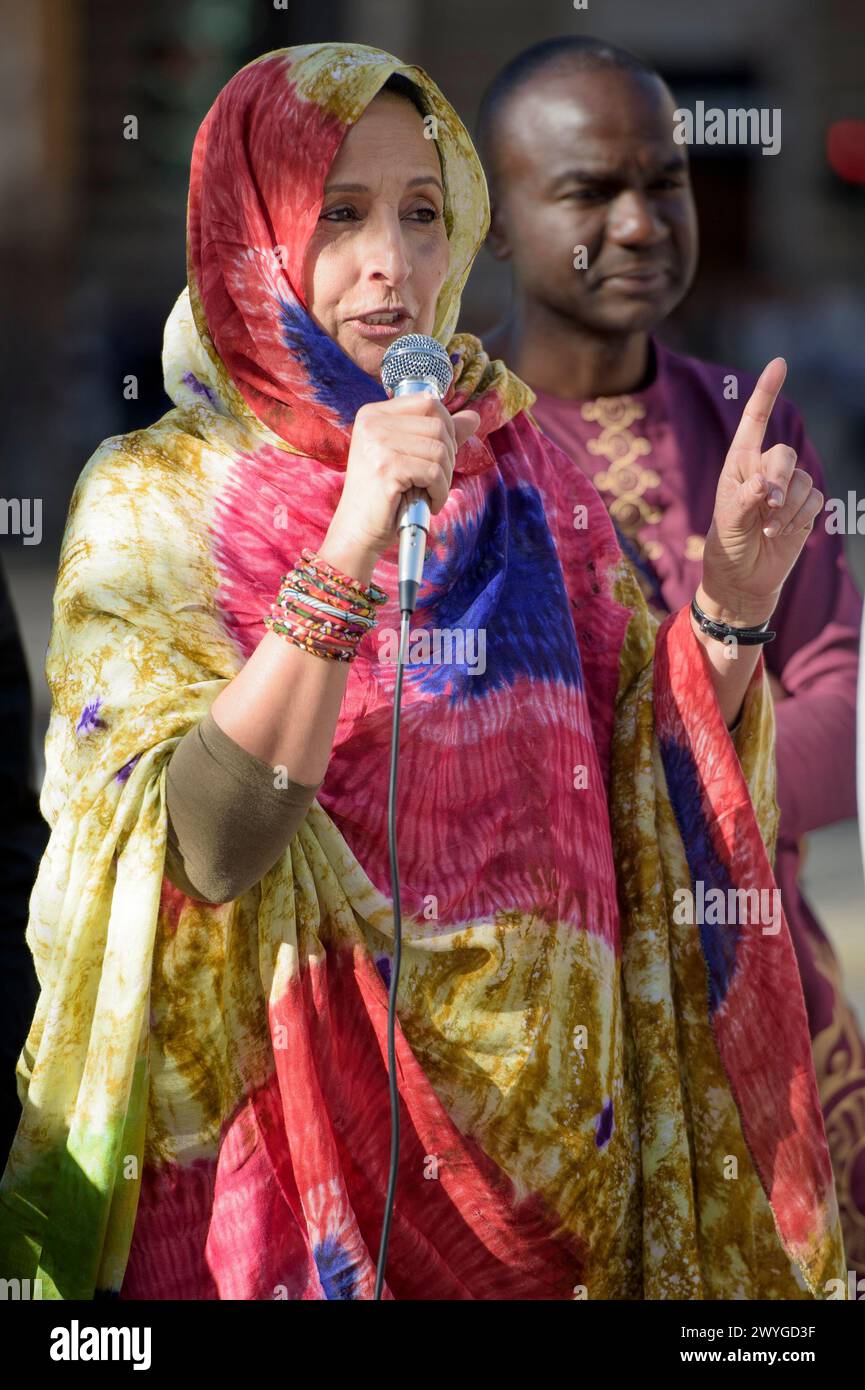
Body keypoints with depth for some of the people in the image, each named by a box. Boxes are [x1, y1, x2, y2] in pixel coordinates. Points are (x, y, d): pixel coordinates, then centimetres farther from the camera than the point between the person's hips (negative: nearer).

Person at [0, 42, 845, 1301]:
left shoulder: (517, 466, 4)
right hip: (303, 1124, -3)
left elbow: (651, 777, 7)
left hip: (545, 1123, 4)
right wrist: (348, 550, -28)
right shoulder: (152, 500, -7)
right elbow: (204, 846, -20)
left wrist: (734, 594, -10)